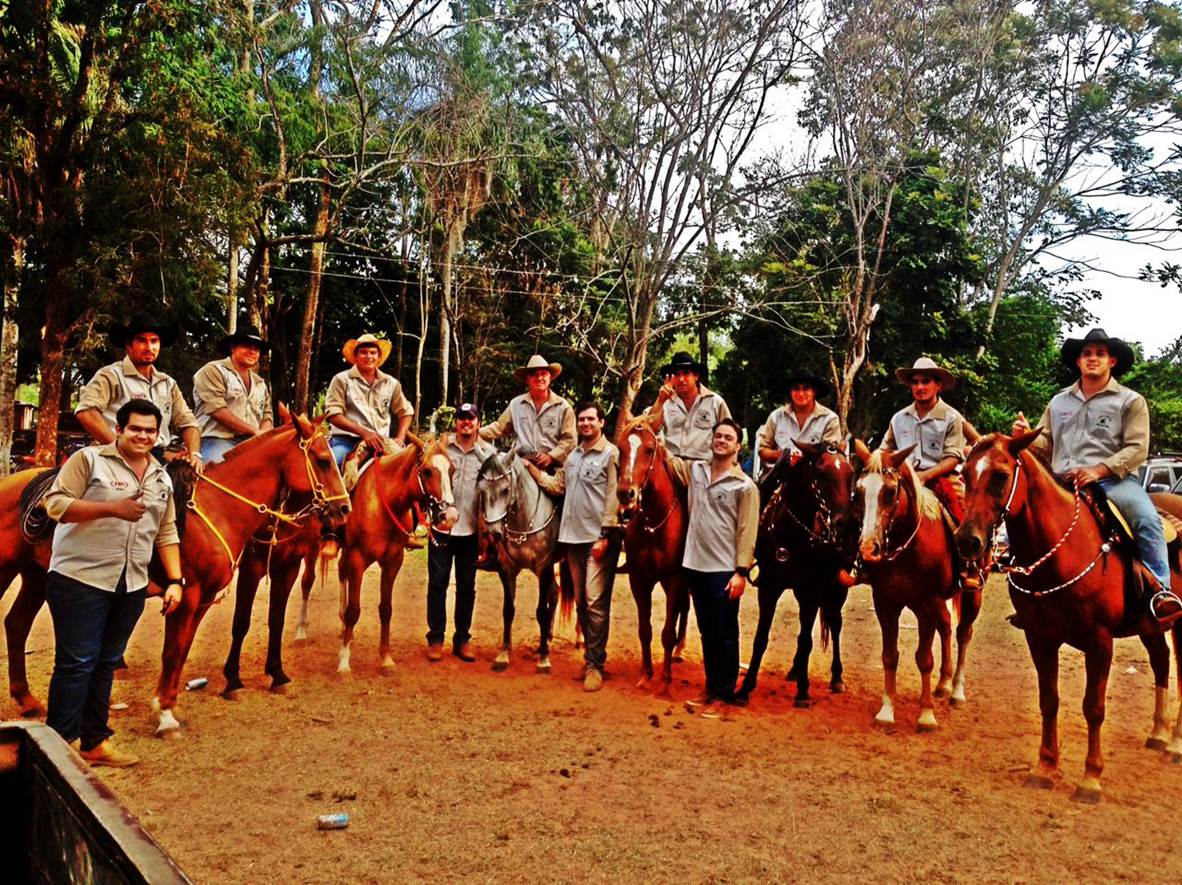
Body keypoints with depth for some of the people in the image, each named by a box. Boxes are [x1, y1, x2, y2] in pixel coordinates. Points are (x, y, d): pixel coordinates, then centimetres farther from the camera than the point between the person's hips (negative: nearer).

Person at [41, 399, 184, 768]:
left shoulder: (161, 478, 12)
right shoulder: (89, 459, -5)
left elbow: (166, 533, 14)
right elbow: (55, 503, -12)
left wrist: (175, 581, 5)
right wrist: (112, 508, -22)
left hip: (131, 586, 6)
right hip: (80, 579, -5)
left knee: (105, 663, 13)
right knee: (76, 663, -3)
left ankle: (94, 741, 23)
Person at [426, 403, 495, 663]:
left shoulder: (488, 452, 3)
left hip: (471, 529, 1)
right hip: (441, 526, -1)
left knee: (467, 586, 10)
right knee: (437, 584, 5)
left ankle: (462, 639, 21)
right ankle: (435, 639, 15)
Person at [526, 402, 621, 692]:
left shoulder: (611, 454, -4)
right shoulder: (573, 456, 17)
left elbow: (613, 498, -10)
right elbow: (556, 486, 18)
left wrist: (605, 535, -16)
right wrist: (531, 467, 10)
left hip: (598, 539, -7)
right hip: (573, 537, 7)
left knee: (596, 602, -7)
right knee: (581, 602, 12)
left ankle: (595, 664, -1)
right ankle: (592, 656, 22)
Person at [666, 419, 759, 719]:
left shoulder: (744, 485, -6)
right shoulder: (695, 470, 8)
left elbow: (747, 533, -9)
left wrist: (741, 572, -15)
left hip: (724, 571, -5)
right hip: (696, 566, 5)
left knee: (725, 636, 3)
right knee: (707, 633, 16)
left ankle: (723, 696, 12)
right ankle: (710, 688, 27)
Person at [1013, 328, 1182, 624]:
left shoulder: (1130, 400, 7)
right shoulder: (1059, 401, 18)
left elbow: (1137, 449, -4)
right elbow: (1045, 444, 19)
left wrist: (1098, 470, -19)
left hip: (1113, 480, -4)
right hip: (1063, 482, 4)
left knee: (1147, 518, -30)